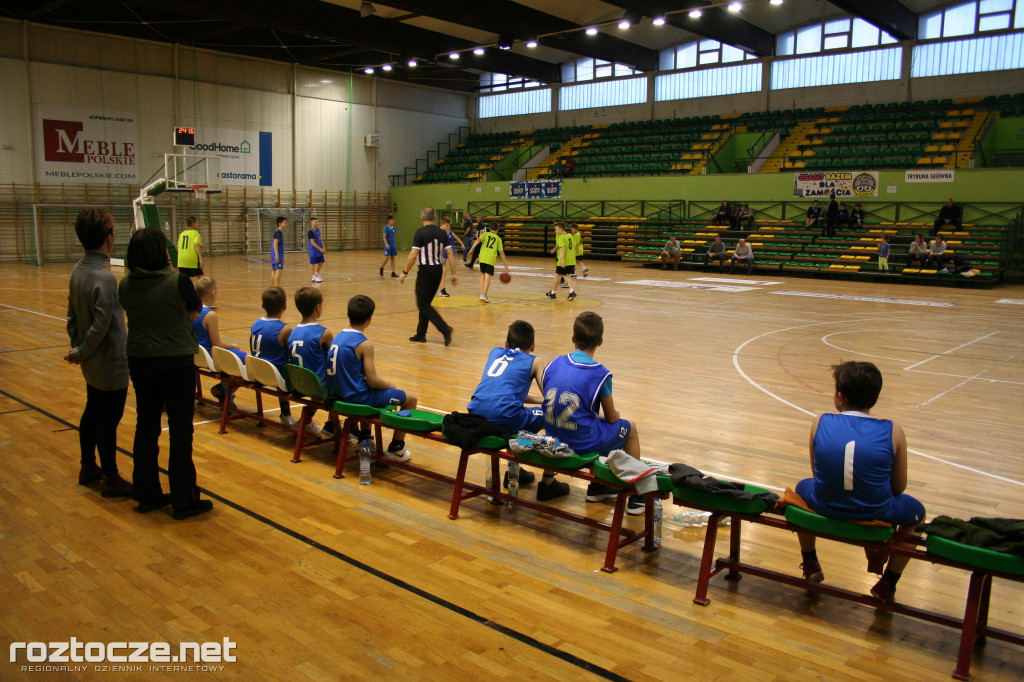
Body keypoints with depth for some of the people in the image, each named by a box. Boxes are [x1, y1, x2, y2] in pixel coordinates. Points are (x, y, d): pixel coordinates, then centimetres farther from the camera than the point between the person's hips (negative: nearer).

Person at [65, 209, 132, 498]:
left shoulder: (78, 270, 3)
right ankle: (111, 480, 13)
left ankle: (88, 468, 36)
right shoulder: (103, 277, -24)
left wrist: (76, 346, 12)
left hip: (92, 364, 9)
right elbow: (101, 325, -25)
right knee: (109, 420, 2)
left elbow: (72, 314, 10)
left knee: (92, 412, 21)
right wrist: (83, 352, -10)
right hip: (110, 363, -9)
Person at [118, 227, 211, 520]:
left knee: (146, 427, 16)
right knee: (180, 431, 5)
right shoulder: (177, 281, -17)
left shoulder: (126, 284, -3)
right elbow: (195, 311, -1)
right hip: (176, 362, -5)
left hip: (139, 362, 5)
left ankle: (146, 494, 26)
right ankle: (184, 500, 12)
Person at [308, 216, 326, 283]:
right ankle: (314, 278, 8)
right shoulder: (311, 232, -17)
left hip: (319, 249, 8)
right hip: (313, 250, -8)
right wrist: (320, 249, -21)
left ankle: (317, 274, 35)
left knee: (321, 262, 14)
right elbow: (312, 242, -21)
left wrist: (323, 248, 9)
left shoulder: (318, 230, 8)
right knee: (313, 263, 1)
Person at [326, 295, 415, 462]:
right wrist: (390, 385, 3)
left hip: (337, 393, 9)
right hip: (357, 398, -9)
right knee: (410, 399, 2)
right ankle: (395, 449, 11)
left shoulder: (337, 337, 6)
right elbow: (373, 381, -19)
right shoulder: (364, 344, -18)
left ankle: (364, 437, 44)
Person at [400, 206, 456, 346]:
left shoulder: (420, 232, -11)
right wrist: (454, 274, 6)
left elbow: (413, 255, -15)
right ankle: (420, 334, 23)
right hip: (438, 269, 7)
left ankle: (445, 328, -17)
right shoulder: (442, 233, 5)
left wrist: (405, 272, -6)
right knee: (425, 302, 17)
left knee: (423, 304, -1)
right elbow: (451, 254, 2)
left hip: (426, 270, -7)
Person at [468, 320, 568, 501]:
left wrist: (538, 399, 37)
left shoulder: (495, 352, 25)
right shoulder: (533, 361, 12)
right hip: (504, 418, -6)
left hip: (476, 417, 6)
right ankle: (548, 483, 18)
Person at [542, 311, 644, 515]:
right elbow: (611, 418, -4)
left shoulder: (553, 364, 0)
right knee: (630, 428, 22)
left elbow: (549, 401, 10)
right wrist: (615, 414, 22)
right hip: (583, 442, -6)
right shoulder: (601, 374, -13)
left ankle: (597, 486, 41)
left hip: (553, 437, 6)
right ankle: (636, 496, 25)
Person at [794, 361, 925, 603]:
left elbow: (817, 472, 4)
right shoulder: (893, 432, -10)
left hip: (825, 509, 1)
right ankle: (887, 584, 30)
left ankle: (810, 565, 47)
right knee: (916, 511, 33)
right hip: (876, 515, -1)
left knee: (803, 487, 37)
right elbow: (899, 487, 0)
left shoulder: (820, 423, -8)